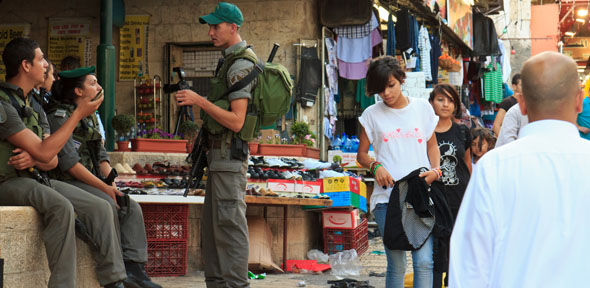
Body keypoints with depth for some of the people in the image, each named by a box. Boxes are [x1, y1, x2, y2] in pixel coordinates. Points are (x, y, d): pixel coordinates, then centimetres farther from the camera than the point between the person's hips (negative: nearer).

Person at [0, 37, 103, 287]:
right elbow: (45, 152, -22)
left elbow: (51, 160, 12)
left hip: (30, 178, 9)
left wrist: (33, 158, -13)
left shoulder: (27, 104, 15)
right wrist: (78, 114, -15)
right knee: (61, 206, -35)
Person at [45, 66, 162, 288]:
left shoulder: (90, 117, 17)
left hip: (91, 183, 9)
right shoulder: (59, 116, -10)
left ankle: (133, 268, -20)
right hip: (65, 183, -9)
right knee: (106, 205, -30)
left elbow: (101, 157, 17)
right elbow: (69, 162, -19)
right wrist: (104, 188, -20)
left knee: (131, 207, -11)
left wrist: (113, 185, -2)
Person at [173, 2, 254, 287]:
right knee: (212, 223, 12)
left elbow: (236, 121, -22)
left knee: (229, 223, -9)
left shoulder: (241, 66, -15)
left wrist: (199, 100, -22)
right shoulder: (229, 62, 18)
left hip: (229, 156, -11)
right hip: (219, 156, 11)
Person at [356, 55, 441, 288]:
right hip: (387, 196, 0)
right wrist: (375, 166, -8)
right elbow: (361, 154, 13)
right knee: (396, 264, 0)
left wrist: (435, 170, -1)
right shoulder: (372, 114, 8)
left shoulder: (422, 108, 10)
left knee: (424, 261, -10)